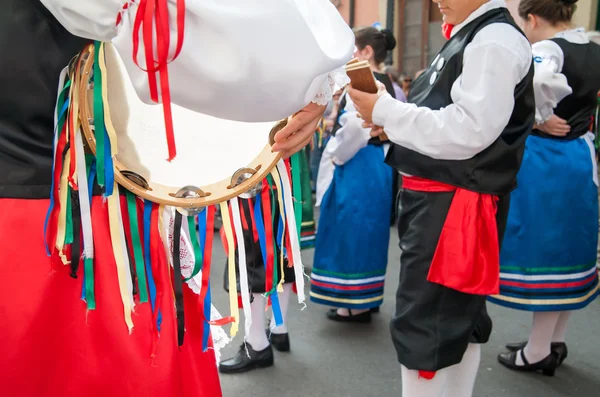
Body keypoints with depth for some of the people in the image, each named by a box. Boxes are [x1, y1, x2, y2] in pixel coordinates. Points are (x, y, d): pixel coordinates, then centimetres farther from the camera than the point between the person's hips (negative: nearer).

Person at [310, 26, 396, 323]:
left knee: (352, 230, 0)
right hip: (379, 163, 10)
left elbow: (356, 126, -30)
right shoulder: (389, 85, 12)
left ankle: (355, 304, 10)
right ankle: (366, 297, 29)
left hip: (356, 166, -10)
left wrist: (336, 155, -14)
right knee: (366, 229, 17)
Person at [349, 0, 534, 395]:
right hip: (438, 201, 10)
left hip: (454, 208, -10)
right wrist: (394, 120, 3)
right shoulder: (468, 37, 16)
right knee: (458, 319, 20)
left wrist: (386, 111, -17)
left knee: (420, 326, -2)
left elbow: (469, 131, -23)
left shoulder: (496, 40, -14)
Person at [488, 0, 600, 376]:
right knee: (567, 248, 15)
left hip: (543, 161, -8)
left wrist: (539, 119, -22)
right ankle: (556, 341, 29)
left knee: (543, 248, 1)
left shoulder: (546, 49, -17)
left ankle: (538, 351, 14)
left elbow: (537, 80, -38)